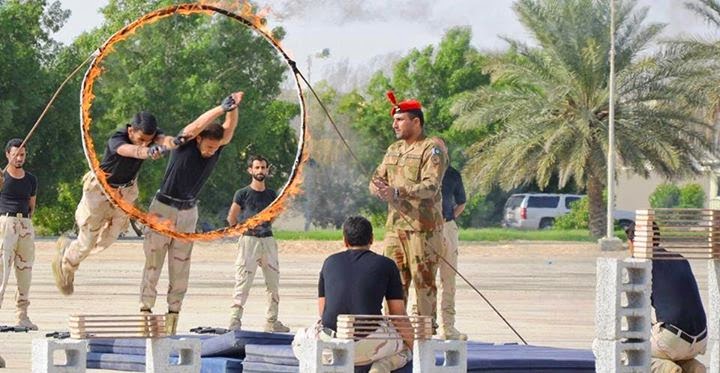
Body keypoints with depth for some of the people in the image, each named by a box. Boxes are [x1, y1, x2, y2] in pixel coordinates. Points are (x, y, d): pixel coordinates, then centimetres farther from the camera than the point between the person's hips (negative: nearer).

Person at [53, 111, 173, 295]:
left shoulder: (152, 135, -19)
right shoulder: (116, 140, -35)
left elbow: (163, 140, -43)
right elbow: (129, 150, -58)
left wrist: (169, 142, -69)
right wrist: (148, 152, -81)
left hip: (125, 191, 5)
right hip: (100, 189, -5)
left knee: (106, 240, 11)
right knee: (87, 241, 3)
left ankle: (67, 247, 39)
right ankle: (63, 265, 33)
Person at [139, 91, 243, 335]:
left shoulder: (217, 147, -3)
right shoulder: (185, 144, -15)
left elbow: (229, 128, -18)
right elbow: (197, 125, -34)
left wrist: (234, 108, -36)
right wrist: (222, 107, -41)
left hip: (188, 212, 4)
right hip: (164, 208, -4)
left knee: (181, 265, 3)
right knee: (153, 261, -3)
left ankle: (174, 311, 5)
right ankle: (145, 308, 0)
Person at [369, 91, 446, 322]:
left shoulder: (431, 149, -7)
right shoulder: (394, 150, 18)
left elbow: (431, 186, -19)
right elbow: (377, 179, 17)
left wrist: (398, 192, -30)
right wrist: (379, 189, -9)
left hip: (422, 227, -7)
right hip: (394, 225, 7)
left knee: (423, 281, -5)